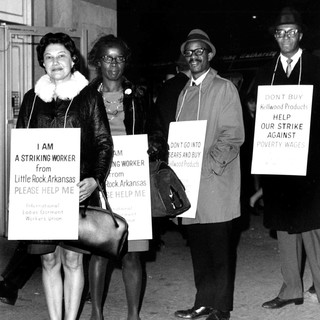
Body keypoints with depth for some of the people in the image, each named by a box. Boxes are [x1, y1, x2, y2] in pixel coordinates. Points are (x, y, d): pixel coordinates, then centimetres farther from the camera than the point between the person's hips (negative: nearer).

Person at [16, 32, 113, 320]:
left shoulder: (89, 97, 3)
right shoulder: (32, 98, 11)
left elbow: (104, 143, 1)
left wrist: (95, 179, -12)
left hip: (78, 189, -2)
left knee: (72, 258, 1)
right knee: (49, 260, 6)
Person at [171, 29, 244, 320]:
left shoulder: (225, 88, 1)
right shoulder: (185, 93, 19)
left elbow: (233, 136, -7)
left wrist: (209, 164, -15)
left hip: (216, 180, -6)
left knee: (219, 246, -2)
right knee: (198, 245, 8)